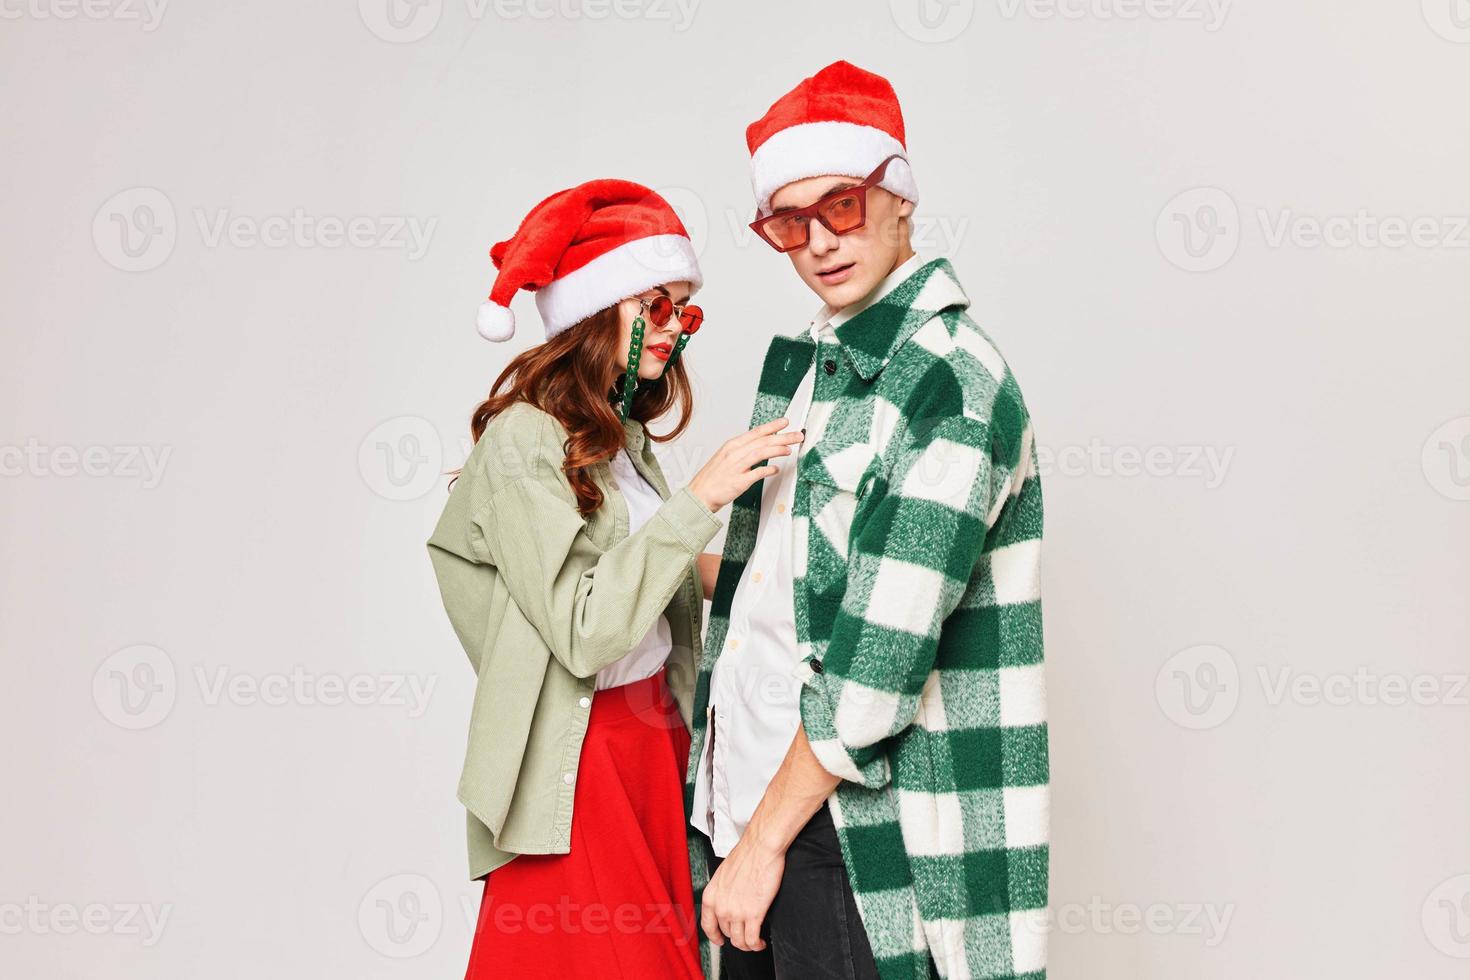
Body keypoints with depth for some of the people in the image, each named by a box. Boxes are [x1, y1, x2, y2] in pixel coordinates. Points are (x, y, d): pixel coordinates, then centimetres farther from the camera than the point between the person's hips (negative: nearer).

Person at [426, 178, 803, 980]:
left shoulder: (621, 435, 10)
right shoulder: (521, 441, -14)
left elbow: (656, 597, 11)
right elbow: (583, 630, -21)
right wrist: (695, 504, -21)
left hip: (654, 729, 8)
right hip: (578, 759, -8)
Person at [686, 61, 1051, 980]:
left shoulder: (951, 381, -16)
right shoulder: (809, 362, 11)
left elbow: (879, 660, -19)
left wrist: (766, 838, -16)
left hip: (859, 830, -8)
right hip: (750, 798, 8)